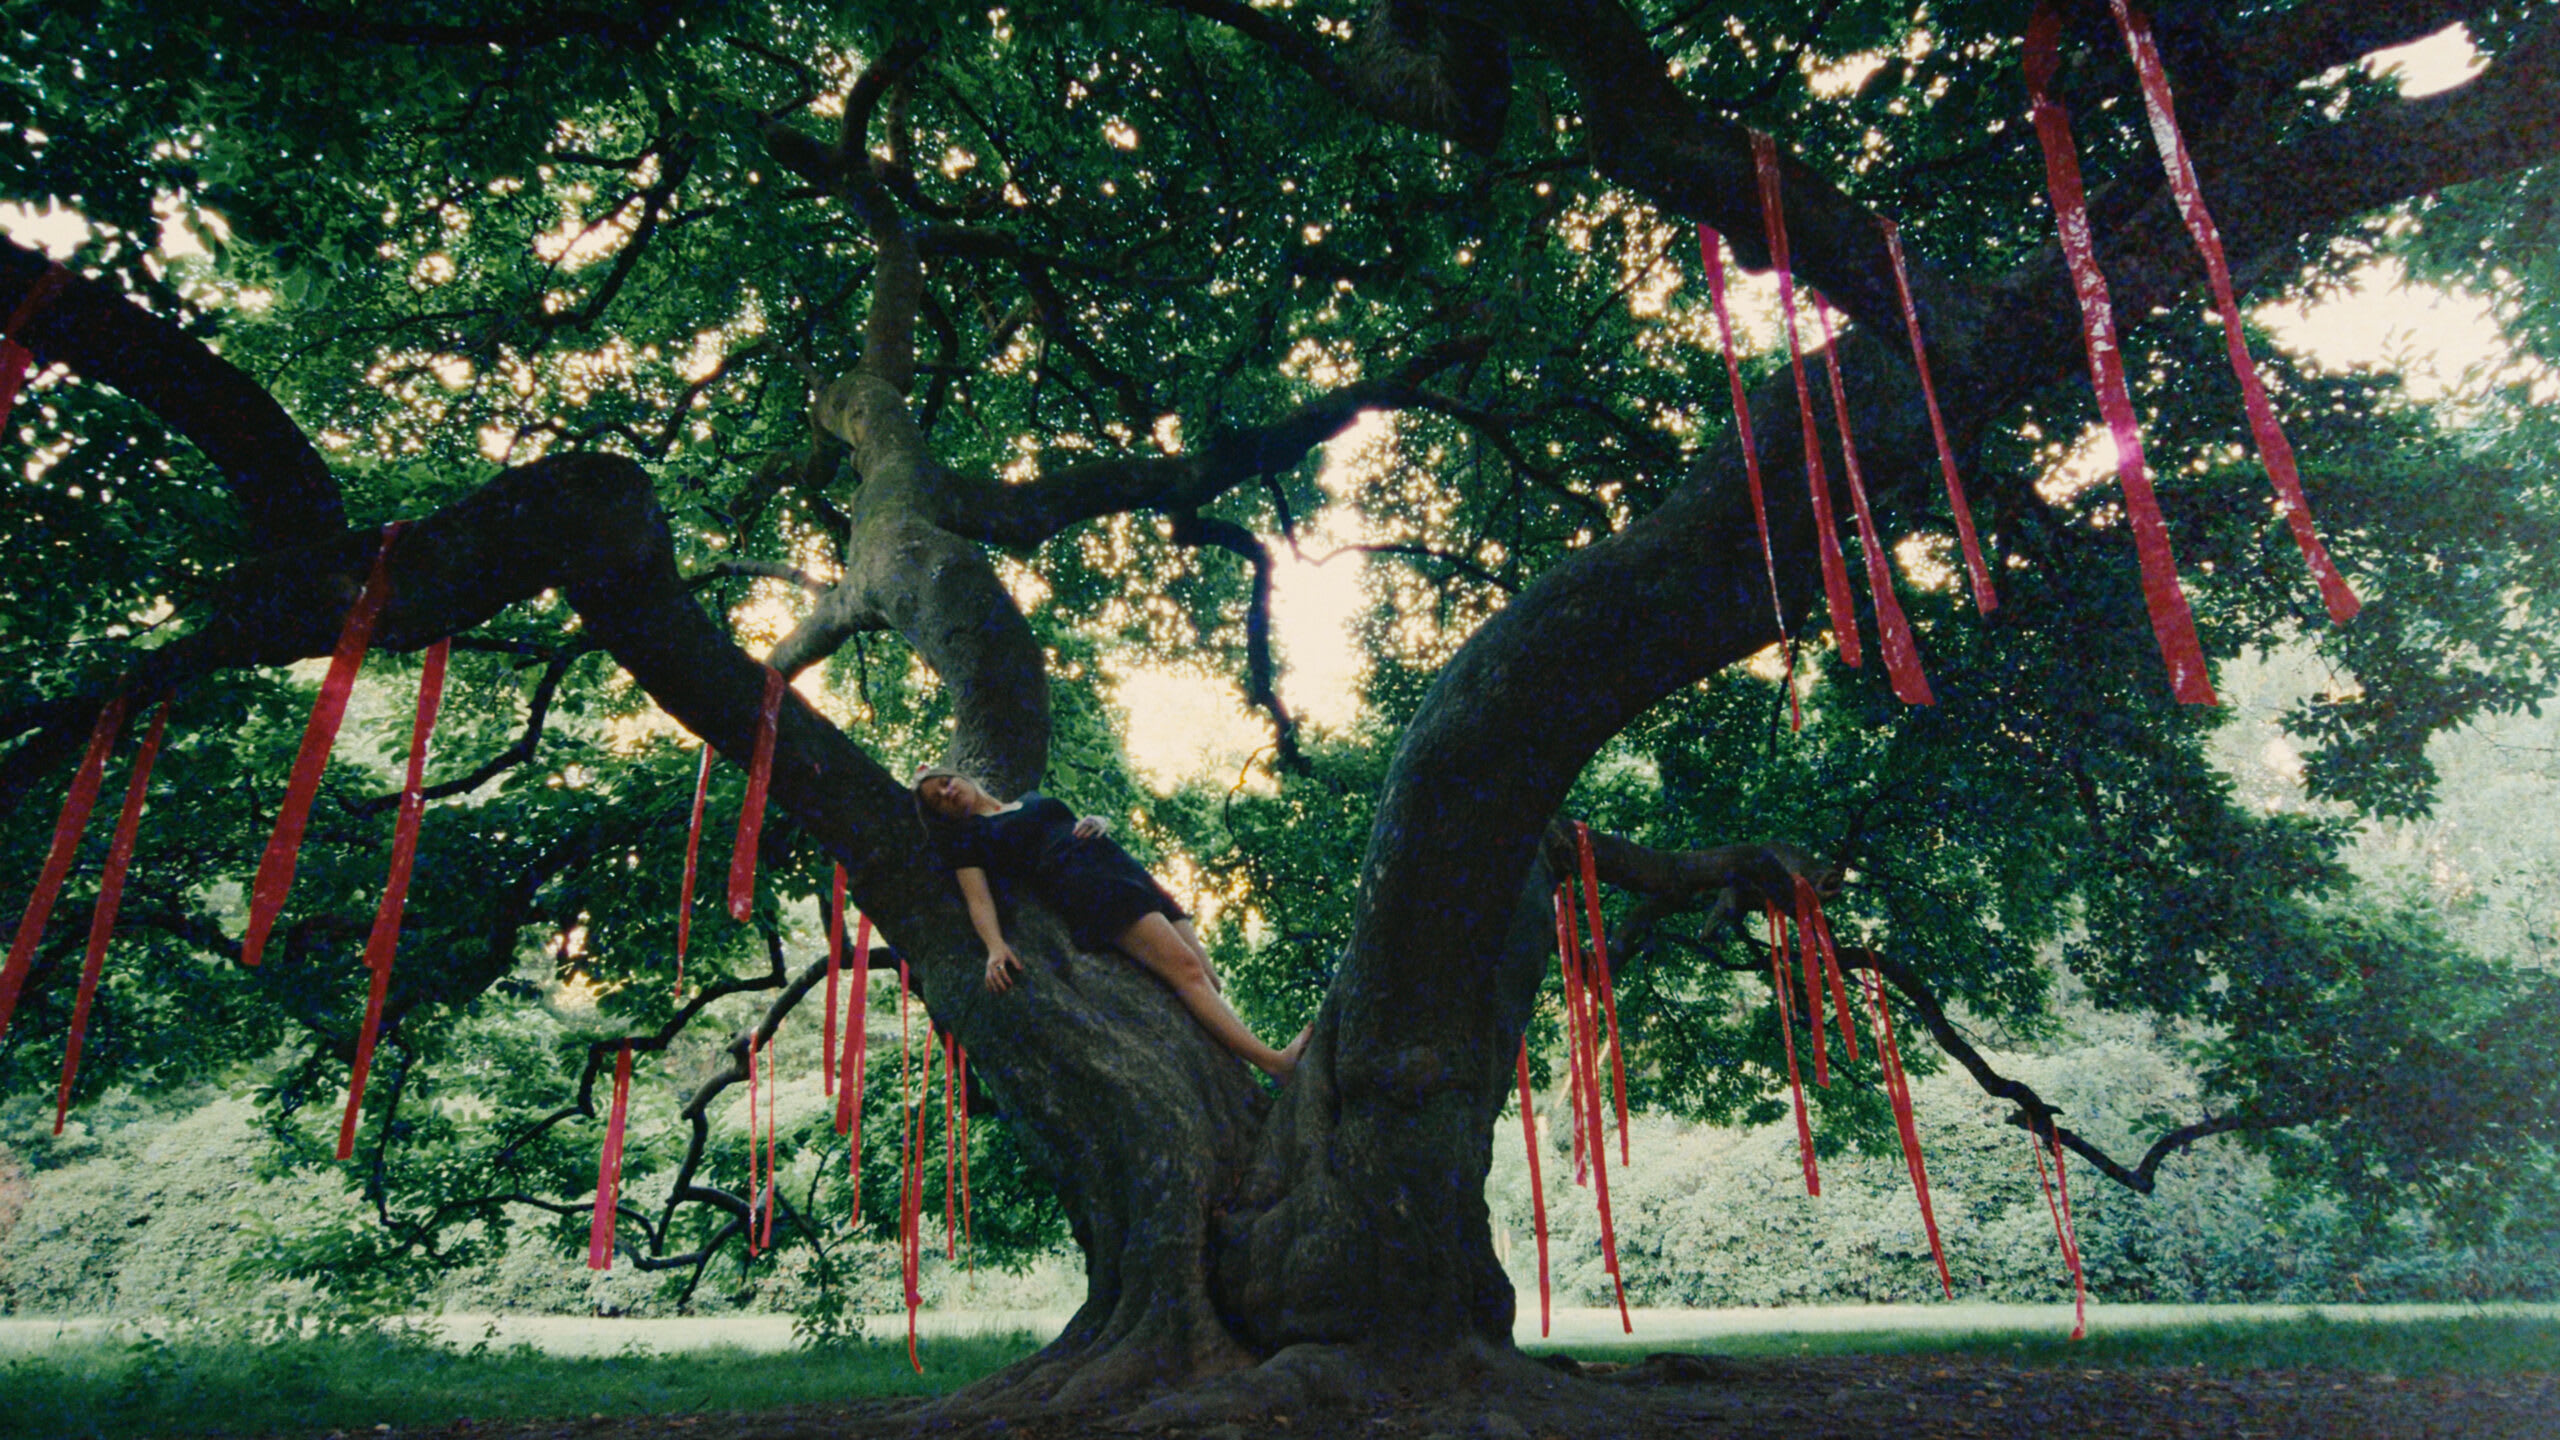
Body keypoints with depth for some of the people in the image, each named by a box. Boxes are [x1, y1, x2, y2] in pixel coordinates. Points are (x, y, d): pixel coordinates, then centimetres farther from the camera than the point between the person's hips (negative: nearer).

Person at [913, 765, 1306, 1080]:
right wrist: (995, 946, -18)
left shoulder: (1032, 799, 30)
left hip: (1123, 866, 7)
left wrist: (1098, 823, 8)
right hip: (1084, 886, -7)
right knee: (1186, 970, -24)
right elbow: (978, 898, 0)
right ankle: (1272, 1062, -33)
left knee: (1207, 979, -6)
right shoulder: (965, 835, 14)